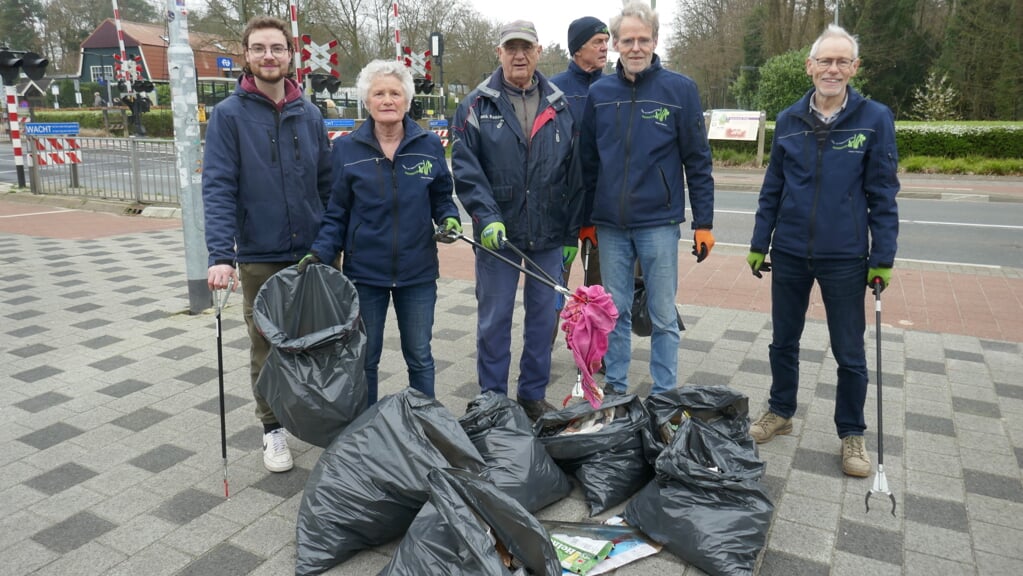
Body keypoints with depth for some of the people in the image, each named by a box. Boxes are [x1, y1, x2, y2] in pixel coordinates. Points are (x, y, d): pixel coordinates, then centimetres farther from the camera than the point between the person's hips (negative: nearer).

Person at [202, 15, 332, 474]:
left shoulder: (309, 115, 5)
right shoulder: (229, 115, -5)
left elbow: (327, 183, 8)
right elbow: (218, 188, -12)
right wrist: (220, 255, -23)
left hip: (314, 252, 3)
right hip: (259, 257, -2)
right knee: (267, 347, 9)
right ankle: (273, 428, 26)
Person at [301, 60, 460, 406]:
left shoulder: (429, 145, 0)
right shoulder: (346, 150, -2)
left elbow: (442, 198, 10)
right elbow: (336, 212, 1)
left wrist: (449, 219, -11)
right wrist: (320, 253, -13)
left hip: (418, 272, 1)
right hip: (364, 272, 0)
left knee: (419, 357, 13)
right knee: (364, 360, 12)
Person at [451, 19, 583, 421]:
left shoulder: (560, 106, 7)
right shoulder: (477, 105, 0)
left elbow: (574, 174, 8)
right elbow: (465, 168, -6)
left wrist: (572, 233, 5)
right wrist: (487, 218, -18)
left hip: (549, 236, 3)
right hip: (497, 234, -2)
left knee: (543, 318, 11)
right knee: (494, 320, 6)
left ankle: (534, 395, 27)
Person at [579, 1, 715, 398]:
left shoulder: (680, 89, -2)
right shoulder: (599, 92, 5)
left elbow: (697, 161, -1)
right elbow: (588, 160, 10)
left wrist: (703, 222, -4)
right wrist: (586, 218, 10)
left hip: (659, 223, -2)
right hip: (610, 224, 3)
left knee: (663, 316, 6)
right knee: (615, 312, 12)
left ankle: (664, 395, 20)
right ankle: (614, 386, 26)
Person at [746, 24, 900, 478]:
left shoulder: (875, 119, -5)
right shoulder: (788, 121, 2)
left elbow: (882, 194, -3)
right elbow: (772, 188, 7)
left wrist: (883, 258, -6)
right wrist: (759, 244, 5)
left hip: (845, 258, -2)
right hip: (789, 253, 2)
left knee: (849, 353, 8)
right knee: (783, 341, 15)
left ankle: (851, 434, 26)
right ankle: (780, 412, 34)